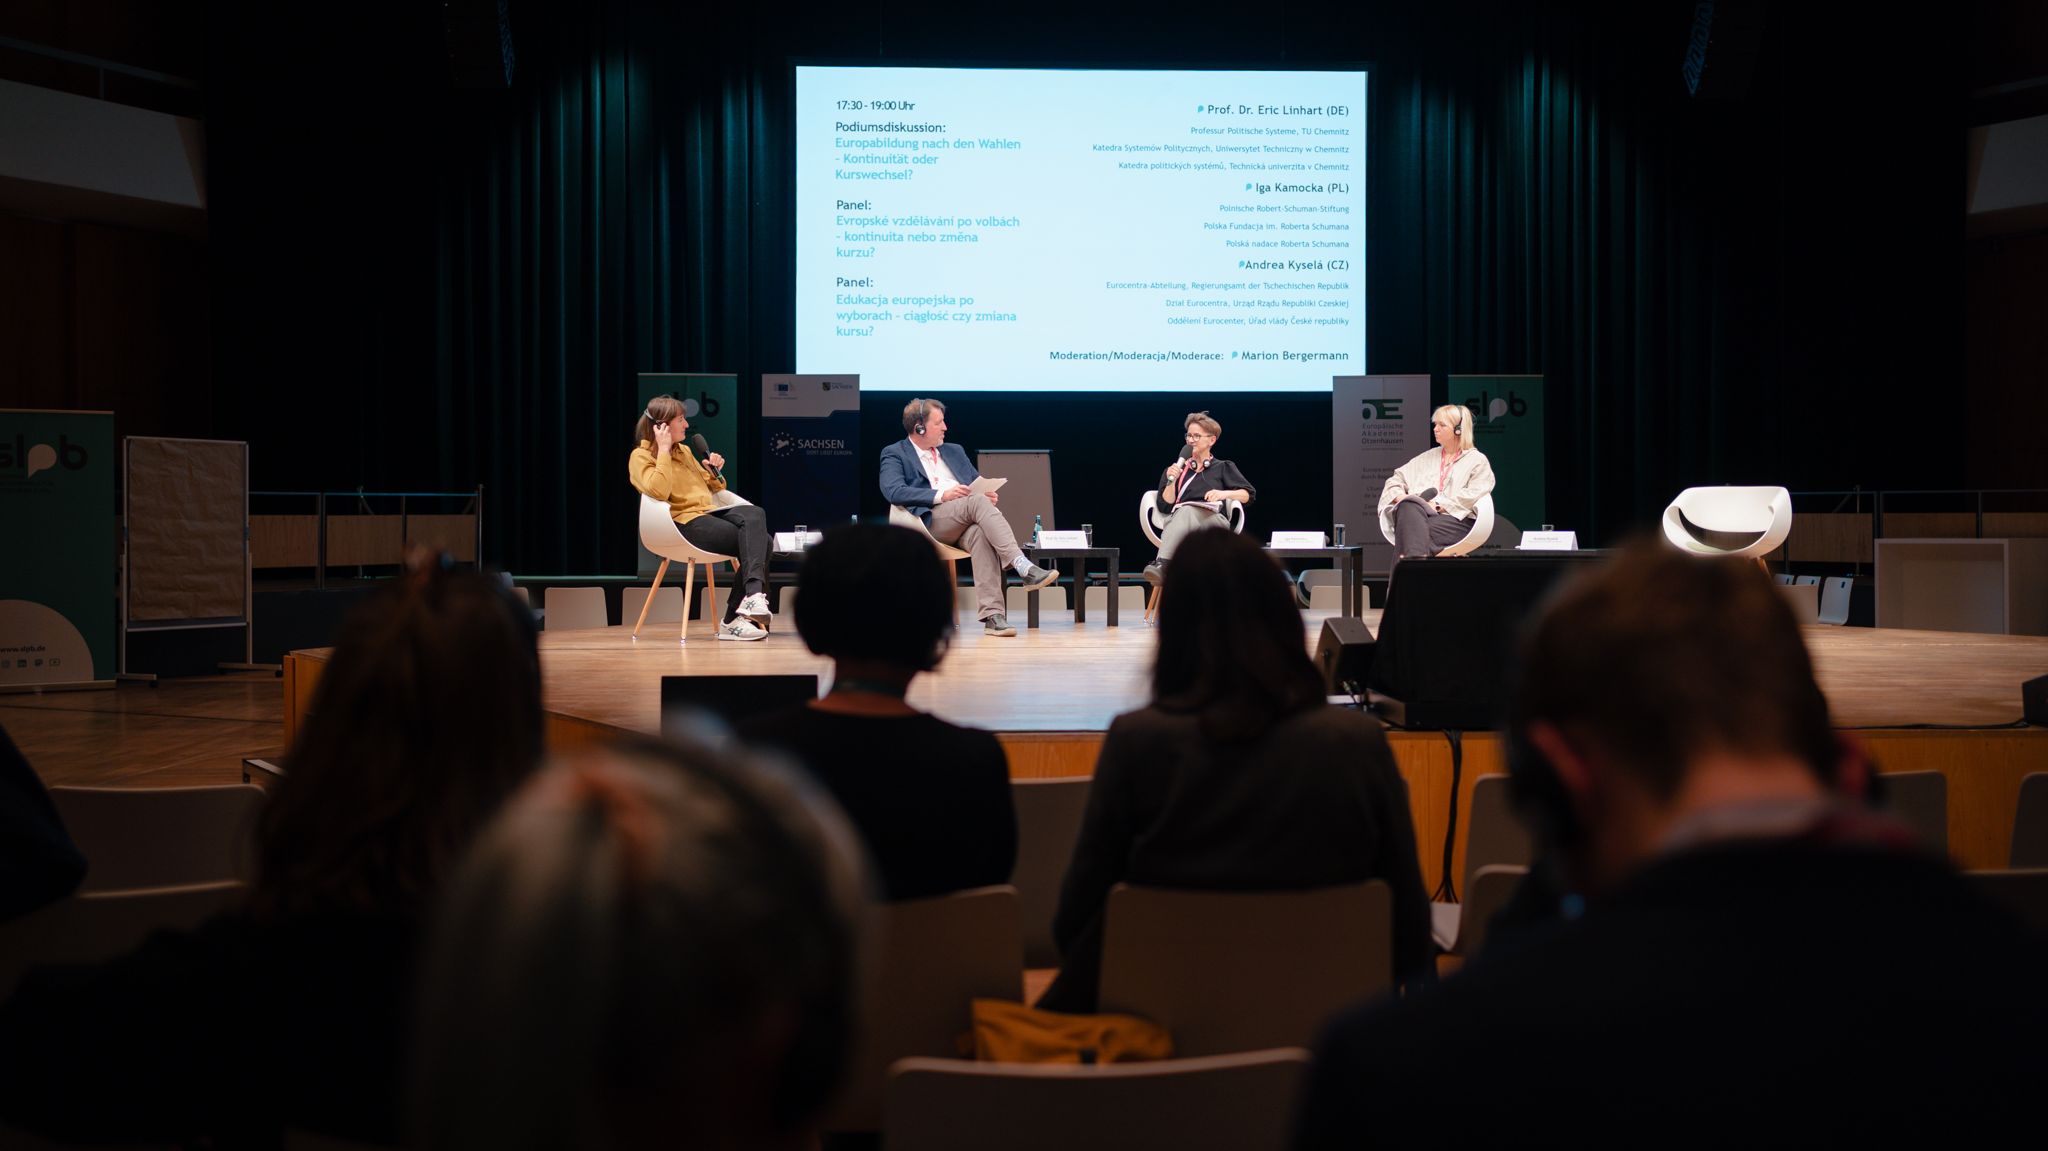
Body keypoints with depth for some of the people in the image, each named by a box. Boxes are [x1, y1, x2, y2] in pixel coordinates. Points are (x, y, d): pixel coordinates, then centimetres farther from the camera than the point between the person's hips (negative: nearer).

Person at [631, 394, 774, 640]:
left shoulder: (684, 451, 23)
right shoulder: (641, 456, 2)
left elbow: (710, 488, 32)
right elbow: (659, 491, -18)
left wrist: (714, 471, 10)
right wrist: (664, 451, -12)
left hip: (710, 512, 7)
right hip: (685, 521, -7)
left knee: (755, 515, -27)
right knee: (757, 542, -26)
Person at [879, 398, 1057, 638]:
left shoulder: (954, 451, 30)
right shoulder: (894, 454, 12)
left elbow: (979, 483, 28)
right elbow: (893, 491, -6)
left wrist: (988, 493, 1)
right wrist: (941, 495, -15)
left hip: (965, 523, 4)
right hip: (931, 522, -4)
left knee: (981, 534, -35)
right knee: (976, 501, -34)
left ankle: (992, 615, -45)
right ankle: (1023, 567, -44)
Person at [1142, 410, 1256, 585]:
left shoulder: (1223, 468, 25)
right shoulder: (1177, 468, 27)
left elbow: (1248, 494, 13)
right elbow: (1165, 504, 15)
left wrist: (1224, 493, -4)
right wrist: (1171, 481, 0)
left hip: (1214, 522, -1)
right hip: (1178, 520, 1)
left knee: (1186, 511, -38)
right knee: (1183, 511, -38)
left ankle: (1161, 564, -62)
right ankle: (1162, 565, -64)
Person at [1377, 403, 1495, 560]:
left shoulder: (1477, 460, 15)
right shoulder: (1428, 457, 31)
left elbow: (1473, 495, -2)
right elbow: (1395, 480, 25)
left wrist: (1439, 505, -12)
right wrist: (1400, 496, 1)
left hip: (1457, 519, -3)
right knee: (1408, 507, -38)